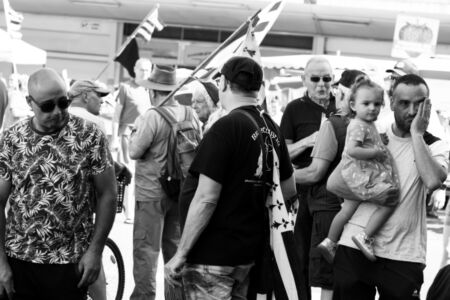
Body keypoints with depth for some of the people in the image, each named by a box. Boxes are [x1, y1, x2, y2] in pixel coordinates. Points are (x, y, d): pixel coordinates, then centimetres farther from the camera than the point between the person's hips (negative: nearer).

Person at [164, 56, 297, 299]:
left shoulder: (226, 127, -17)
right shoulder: (271, 129, 5)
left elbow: (206, 199, -20)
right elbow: (289, 189, 15)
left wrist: (180, 254, -15)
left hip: (213, 253, -8)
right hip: (248, 251, 8)